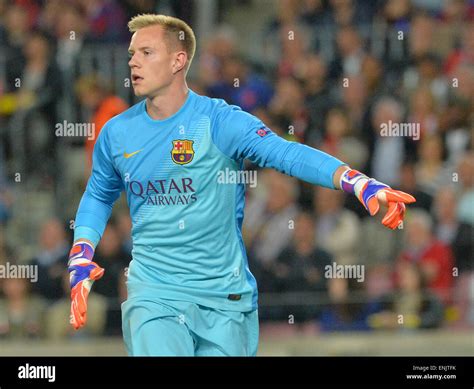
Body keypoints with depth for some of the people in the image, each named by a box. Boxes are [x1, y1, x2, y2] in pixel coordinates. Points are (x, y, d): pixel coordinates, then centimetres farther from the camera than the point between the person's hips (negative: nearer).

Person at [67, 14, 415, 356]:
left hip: (226, 294, -1)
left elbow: (286, 154, -20)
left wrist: (362, 183, -35)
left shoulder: (220, 121, -9)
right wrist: (80, 262, 8)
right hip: (153, 293, 1)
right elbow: (98, 197, 21)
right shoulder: (116, 133, 4)